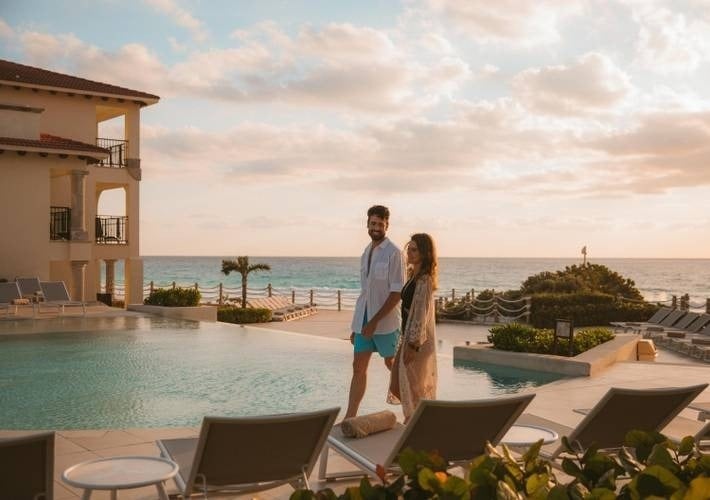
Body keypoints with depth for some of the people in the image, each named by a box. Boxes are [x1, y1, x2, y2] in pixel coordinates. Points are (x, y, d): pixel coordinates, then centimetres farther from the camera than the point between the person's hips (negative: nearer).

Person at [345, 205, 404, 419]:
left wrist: (375, 321, -18)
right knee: (358, 367, 4)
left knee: (392, 365, 9)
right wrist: (356, 325, 15)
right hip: (363, 321, 6)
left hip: (385, 322, -6)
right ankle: (349, 417, 7)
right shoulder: (366, 253, 11)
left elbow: (397, 293, -15)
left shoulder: (393, 253, -11)